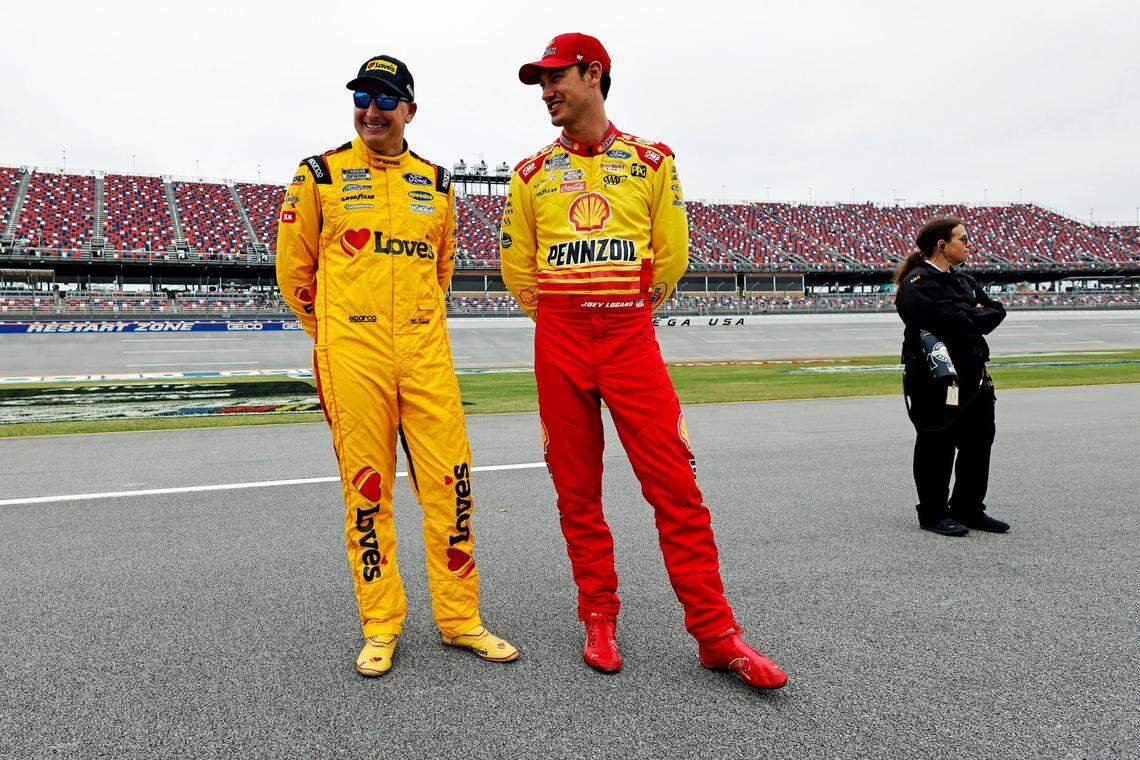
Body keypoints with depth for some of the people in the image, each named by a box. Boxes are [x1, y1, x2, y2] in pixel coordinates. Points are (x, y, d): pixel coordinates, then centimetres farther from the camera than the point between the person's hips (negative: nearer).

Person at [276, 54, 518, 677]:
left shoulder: (436, 182, 14)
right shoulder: (320, 174, 5)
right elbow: (294, 267, 10)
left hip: (427, 351, 3)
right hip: (351, 355, -2)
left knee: (450, 483, 1)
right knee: (366, 488, 2)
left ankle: (459, 619, 15)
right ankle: (380, 626, 16)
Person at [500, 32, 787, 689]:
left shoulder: (651, 160, 8)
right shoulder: (533, 172, 11)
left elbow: (672, 253, 10)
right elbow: (517, 264, 16)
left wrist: (628, 311, 12)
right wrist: (563, 319, 13)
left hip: (632, 338, -1)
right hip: (559, 344, 2)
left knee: (676, 485, -6)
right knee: (577, 489, 5)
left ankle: (716, 635, 3)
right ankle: (600, 620, 20)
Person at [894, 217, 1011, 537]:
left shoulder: (963, 280, 17)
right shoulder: (917, 285, -13)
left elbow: (997, 310, 9)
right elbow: (956, 322, -22)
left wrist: (970, 317, -7)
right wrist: (978, 316, -5)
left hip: (974, 376, 9)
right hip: (935, 380, -9)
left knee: (978, 443, 13)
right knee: (936, 448, 2)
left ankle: (968, 509, 27)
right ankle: (933, 514, 15)